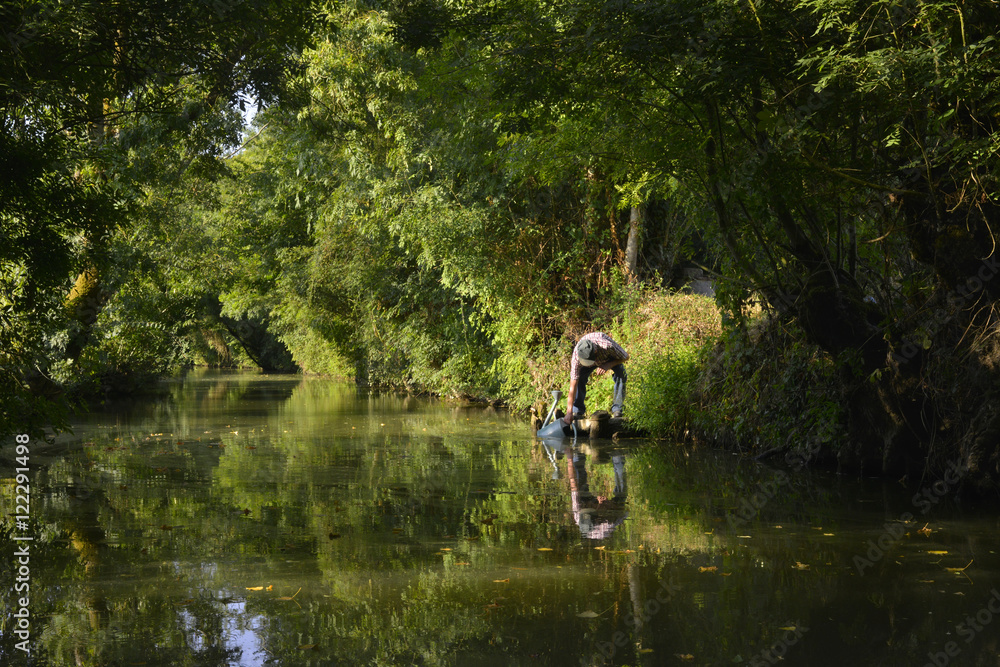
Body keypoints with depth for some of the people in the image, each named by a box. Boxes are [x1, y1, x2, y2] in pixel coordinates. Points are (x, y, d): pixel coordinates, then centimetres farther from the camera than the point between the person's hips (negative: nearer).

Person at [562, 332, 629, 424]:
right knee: (579, 379, -23)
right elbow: (573, 385, -38)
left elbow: (625, 357, -25)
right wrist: (569, 412, -41)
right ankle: (577, 410, -6)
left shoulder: (608, 346, -46)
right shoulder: (576, 357, -40)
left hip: (610, 358, -1)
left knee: (621, 376, -28)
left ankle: (617, 409, -14)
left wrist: (608, 365, -41)